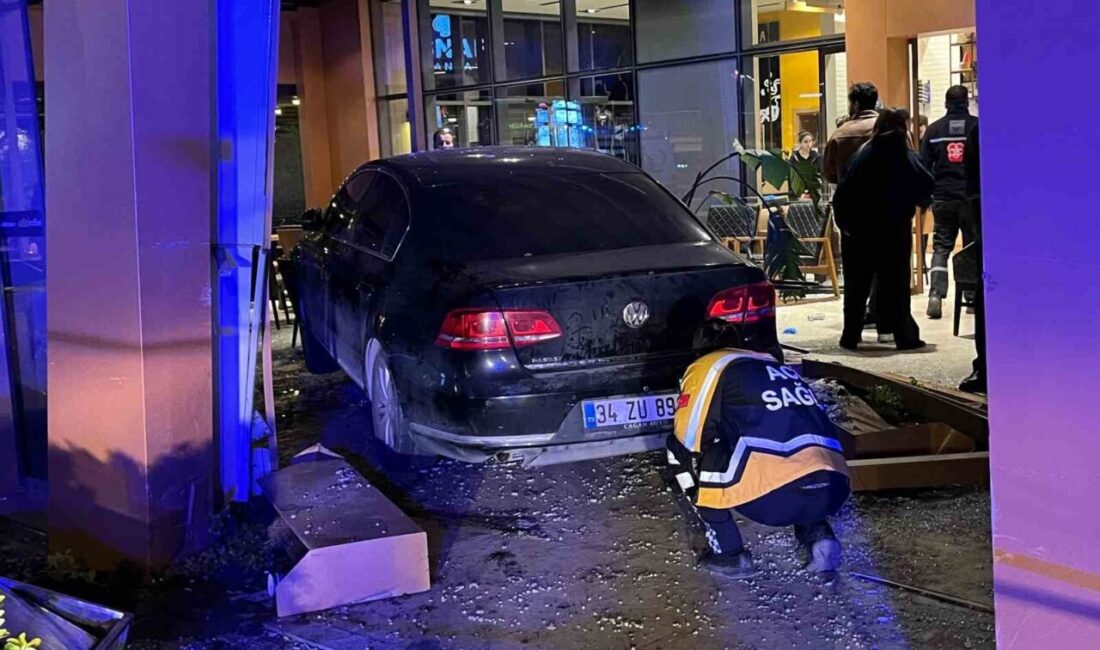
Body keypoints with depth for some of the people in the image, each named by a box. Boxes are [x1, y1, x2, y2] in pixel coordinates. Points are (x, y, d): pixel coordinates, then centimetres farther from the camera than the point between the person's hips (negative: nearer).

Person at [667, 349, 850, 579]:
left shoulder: (708, 367, 14)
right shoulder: (779, 368, 32)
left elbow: (686, 441, 13)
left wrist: (699, 498, 30)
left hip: (775, 494, -6)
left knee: (683, 450, 15)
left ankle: (729, 554, 16)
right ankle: (818, 536, 17)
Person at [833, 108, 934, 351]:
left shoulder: (862, 155, 5)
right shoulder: (905, 156, -6)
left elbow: (842, 193, 1)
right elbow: (925, 185, -14)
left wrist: (845, 221, 4)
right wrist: (922, 200, 7)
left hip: (859, 228, 3)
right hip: (894, 229, -3)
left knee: (857, 284, 9)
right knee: (896, 283, 3)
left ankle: (851, 335, 10)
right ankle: (905, 336, 4)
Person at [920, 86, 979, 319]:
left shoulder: (934, 129, 4)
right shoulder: (978, 126, -2)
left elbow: (924, 166, 4)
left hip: (943, 198, 1)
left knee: (941, 247, 4)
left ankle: (936, 294, -13)